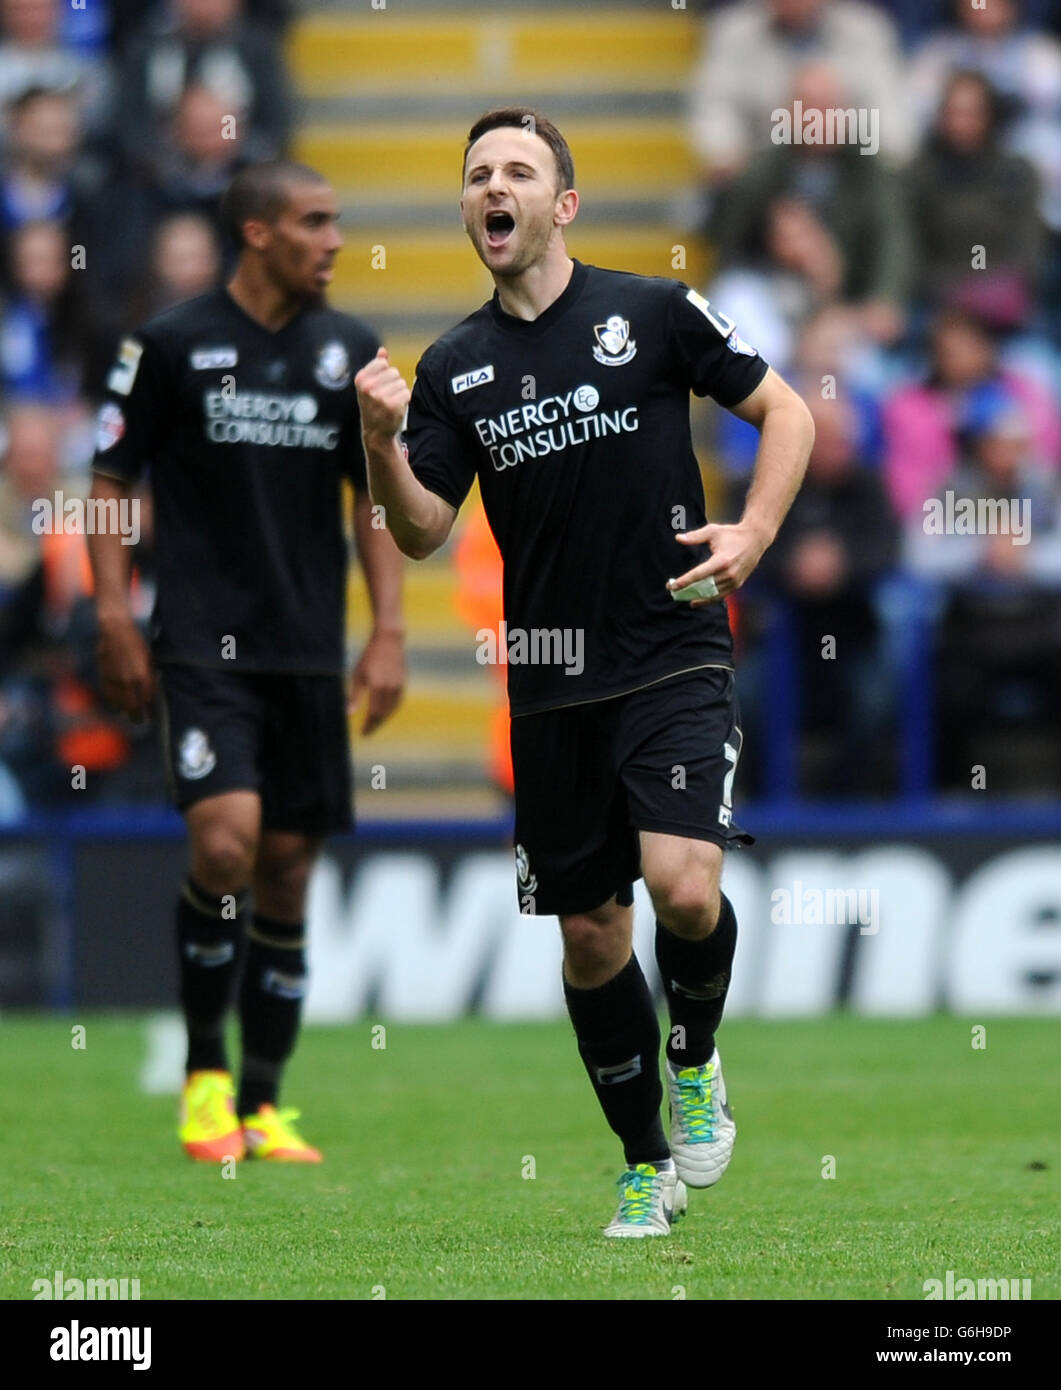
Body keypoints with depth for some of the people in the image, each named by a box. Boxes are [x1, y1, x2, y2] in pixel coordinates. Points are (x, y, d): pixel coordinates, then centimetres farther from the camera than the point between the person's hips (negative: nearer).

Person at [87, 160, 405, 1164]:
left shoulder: (349, 352, 8)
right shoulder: (169, 345, -2)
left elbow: (377, 497, 13)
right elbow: (110, 482, 3)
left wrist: (388, 633, 4)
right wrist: (115, 621, -4)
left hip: (308, 651, 4)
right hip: (201, 646, -4)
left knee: (289, 866, 4)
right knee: (226, 841, -20)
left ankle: (260, 1108, 12)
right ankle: (204, 1071, -1)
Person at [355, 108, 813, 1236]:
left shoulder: (652, 313, -3)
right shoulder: (453, 367, 6)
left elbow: (784, 409, 4)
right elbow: (421, 532, 2)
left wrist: (754, 532, -9)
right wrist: (381, 440, -16)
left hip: (673, 660, -4)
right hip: (550, 687, 4)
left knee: (683, 888, -22)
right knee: (589, 929, 7)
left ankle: (695, 1061, 8)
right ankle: (648, 1166, 21)